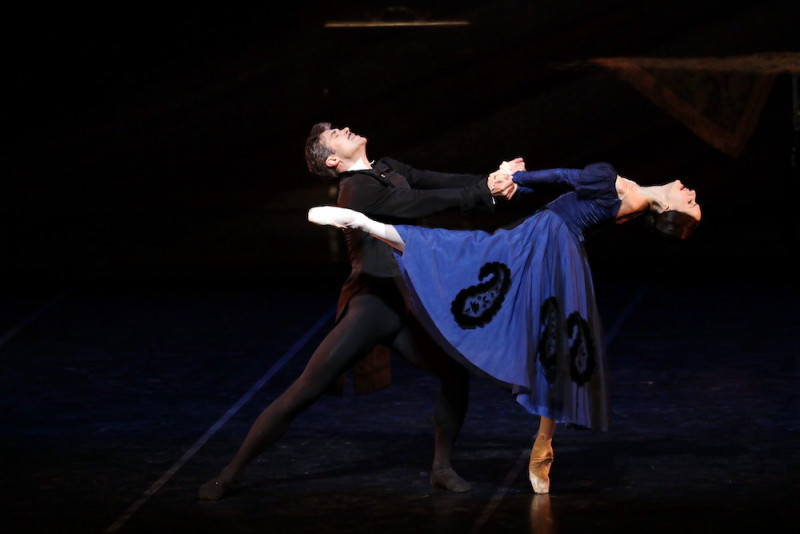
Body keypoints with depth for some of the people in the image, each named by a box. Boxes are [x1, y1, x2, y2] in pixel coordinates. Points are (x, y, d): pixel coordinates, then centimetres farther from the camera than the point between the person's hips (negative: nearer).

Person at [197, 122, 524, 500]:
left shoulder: (388, 171, 14)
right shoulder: (359, 190, -13)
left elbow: (444, 183, 8)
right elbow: (429, 202, -18)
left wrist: (493, 180, -5)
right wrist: (487, 189, -14)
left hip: (404, 308, 8)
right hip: (370, 308, -8)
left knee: (456, 371, -2)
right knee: (304, 392, -10)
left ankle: (442, 468, 15)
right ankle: (231, 473, -1)